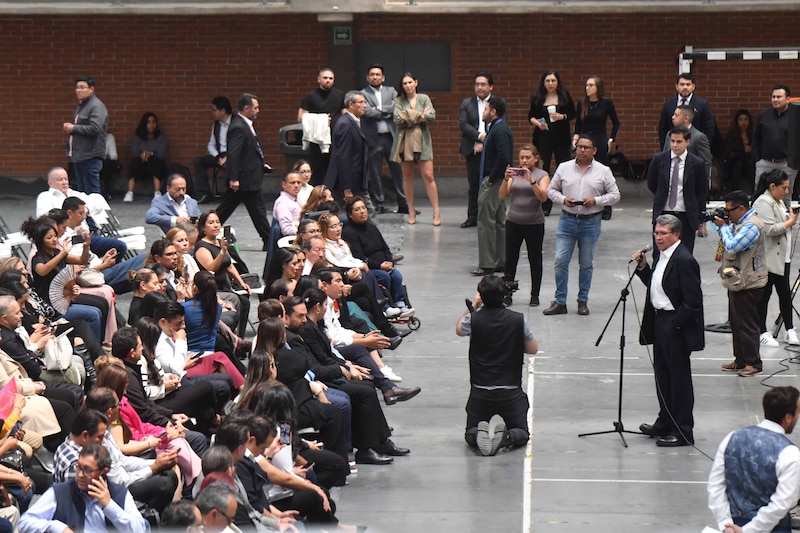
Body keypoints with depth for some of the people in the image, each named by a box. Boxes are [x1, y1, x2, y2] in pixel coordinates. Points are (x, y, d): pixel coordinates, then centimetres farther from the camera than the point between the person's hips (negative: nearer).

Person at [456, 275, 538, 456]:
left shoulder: (474, 319, -9)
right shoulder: (519, 320, -9)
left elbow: (459, 329, 15)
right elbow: (533, 349, 5)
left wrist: (473, 306, 23)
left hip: (480, 393, 0)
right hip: (511, 392, 0)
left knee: (470, 435, 16)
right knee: (521, 434, 15)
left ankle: (479, 435, -19)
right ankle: (506, 437, -18)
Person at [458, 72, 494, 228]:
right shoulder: (466, 103, 11)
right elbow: (463, 124, 0)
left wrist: (485, 143, -12)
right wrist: (480, 136, -13)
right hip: (473, 150, 2)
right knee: (474, 184, 5)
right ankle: (473, 217, 11)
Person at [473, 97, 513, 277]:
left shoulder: (499, 131, -17)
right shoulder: (497, 128, 16)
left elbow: (503, 158, -26)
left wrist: (491, 180, -19)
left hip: (493, 182, -11)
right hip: (495, 181, 11)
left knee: (486, 222, -8)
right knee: (499, 221, 14)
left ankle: (487, 264, -7)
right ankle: (500, 262, 19)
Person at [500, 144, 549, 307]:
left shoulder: (542, 175, -1)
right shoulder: (514, 174, 7)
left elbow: (543, 197, -16)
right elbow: (503, 195, -2)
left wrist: (531, 181, -27)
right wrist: (506, 179, -18)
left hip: (534, 224, -2)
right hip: (513, 222, 2)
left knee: (535, 260, 6)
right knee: (510, 259, 1)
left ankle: (535, 295, 13)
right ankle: (507, 293, 4)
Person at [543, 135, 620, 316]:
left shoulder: (603, 171, 1)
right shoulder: (564, 168, 5)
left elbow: (614, 195, 2)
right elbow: (552, 190, 10)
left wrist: (596, 201, -13)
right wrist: (563, 199, -9)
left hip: (591, 222, -1)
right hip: (567, 220, 1)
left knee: (586, 264, 7)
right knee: (560, 261, -4)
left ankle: (583, 301, 18)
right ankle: (560, 302, 3)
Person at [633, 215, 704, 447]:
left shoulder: (684, 261, -20)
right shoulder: (661, 256, 9)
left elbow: (693, 301, -21)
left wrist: (675, 324, -18)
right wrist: (643, 267, 3)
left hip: (676, 326, -10)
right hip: (659, 321, 10)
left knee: (679, 377, -1)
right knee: (662, 374, 19)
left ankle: (683, 431, 6)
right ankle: (665, 423, 33)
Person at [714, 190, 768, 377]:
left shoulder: (751, 226, -21)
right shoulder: (741, 222, 11)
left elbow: (731, 246, -27)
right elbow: (730, 240, 18)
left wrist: (723, 227, -13)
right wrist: (723, 226, 2)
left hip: (747, 283, -11)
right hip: (737, 281, 11)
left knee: (746, 324, -4)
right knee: (736, 323, 16)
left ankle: (753, 363, 4)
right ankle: (740, 360, 24)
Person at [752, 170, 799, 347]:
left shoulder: (778, 201, 16)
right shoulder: (763, 203, -16)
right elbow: (770, 229, -24)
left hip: (782, 257, 9)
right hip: (768, 258, -9)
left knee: (785, 293, 10)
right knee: (764, 295, 1)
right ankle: (762, 333, 9)